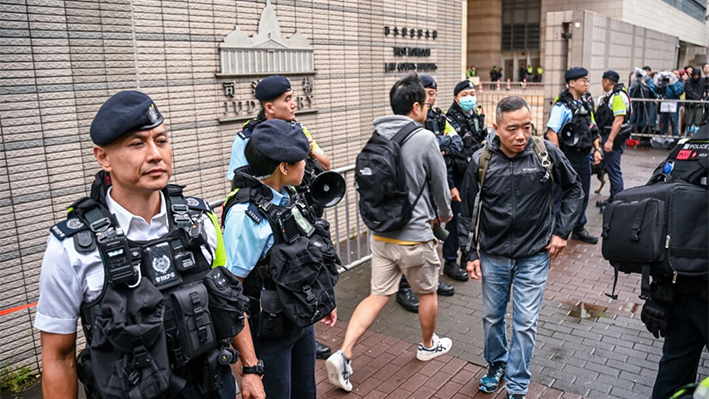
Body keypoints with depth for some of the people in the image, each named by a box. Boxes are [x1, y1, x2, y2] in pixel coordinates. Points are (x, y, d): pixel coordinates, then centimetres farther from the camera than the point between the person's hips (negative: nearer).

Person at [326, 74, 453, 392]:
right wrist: (445, 213, 17)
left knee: (378, 296, 12)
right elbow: (440, 184, -5)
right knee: (427, 292, 19)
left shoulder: (377, 137, 2)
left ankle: (343, 355, 3)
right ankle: (428, 345, 40)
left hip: (380, 232, 5)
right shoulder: (425, 139, -15)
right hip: (415, 235, -5)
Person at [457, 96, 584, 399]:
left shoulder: (547, 153, -12)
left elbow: (574, 189, 4)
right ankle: (496, 364, 43)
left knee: (525, 323, 3)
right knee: (492, 317, 16)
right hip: (493, 256, 2)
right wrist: (470, 253, -1)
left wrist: (561, 231, -2)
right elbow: (468, 211, -1)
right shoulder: (481, 161, -11)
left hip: (534, 256, -1)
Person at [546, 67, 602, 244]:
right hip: (567, 159, -8)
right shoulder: (562, 106, -14)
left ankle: (579, 229, 30)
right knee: (560, 196, 0)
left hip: (583, 158, 8)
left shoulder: (587, 104, 11)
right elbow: (551, 133, -21)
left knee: (582, 195, 16)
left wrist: (597, 149, 10)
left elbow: (592, 129, 20)